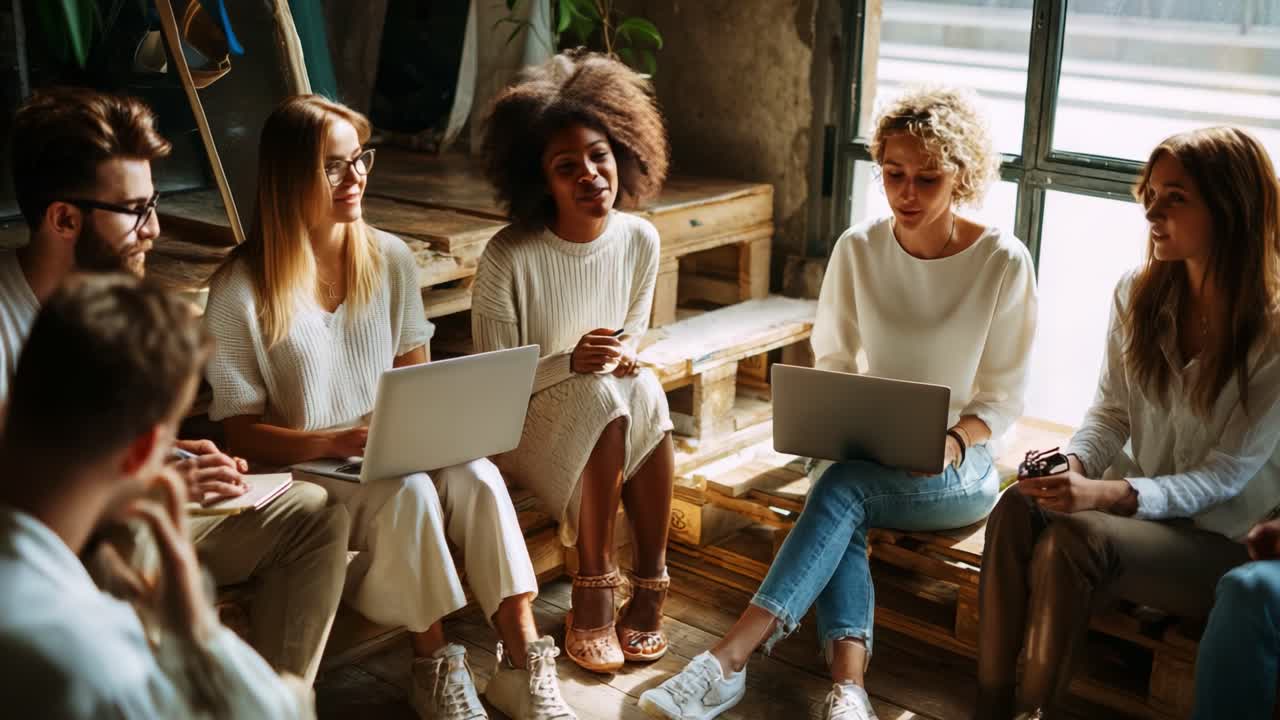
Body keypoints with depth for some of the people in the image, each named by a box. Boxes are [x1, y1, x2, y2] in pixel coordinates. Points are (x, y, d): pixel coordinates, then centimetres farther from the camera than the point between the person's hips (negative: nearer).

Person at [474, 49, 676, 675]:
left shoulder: (640, 240, -4)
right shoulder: (509, 256, -18)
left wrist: (625, 354, -14)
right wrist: (570, 362, -28)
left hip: (613, 407, 4)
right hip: (523, 426, -4)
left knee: (642, 387, -30)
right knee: (606, 396, -33)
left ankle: (650, 585, -20)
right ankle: (592, 593, -24)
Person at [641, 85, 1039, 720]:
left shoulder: (1003, 262, -10)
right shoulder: (859, 249, -2)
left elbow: (1002, 397, -4)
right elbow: (832, 362, 8)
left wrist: (954, 442, -23)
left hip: (961, 466, -3)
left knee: (843, 487, -32)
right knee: (841, 518, -33)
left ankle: (729, 661, -40)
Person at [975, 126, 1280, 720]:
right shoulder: (1137, 294, 1)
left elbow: (1224, 476, -16)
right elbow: (1110, 413, 5)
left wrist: (1108, 495, -31)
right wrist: (1072, 464, -18)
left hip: (1222, 543, -5)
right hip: (1136, 504, 5)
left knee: (1073, 538, -33)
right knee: (1016, 510, -26)